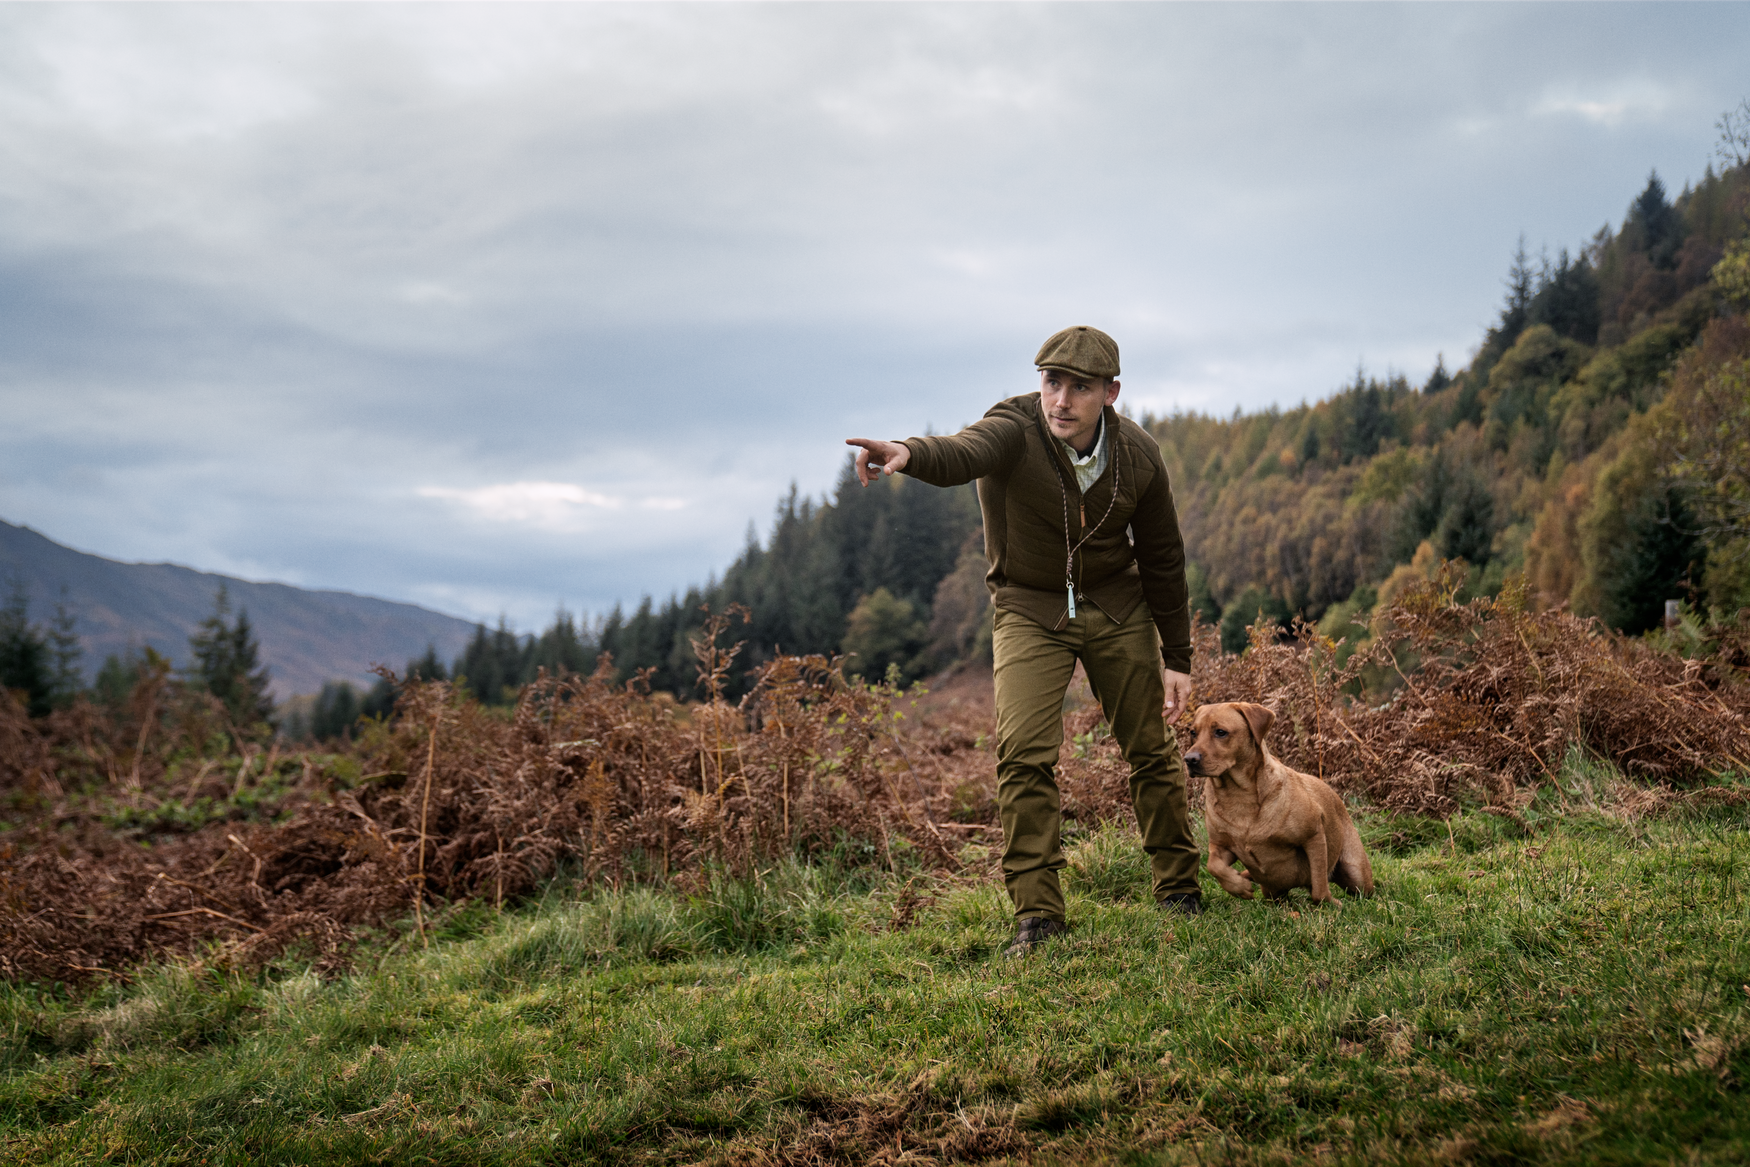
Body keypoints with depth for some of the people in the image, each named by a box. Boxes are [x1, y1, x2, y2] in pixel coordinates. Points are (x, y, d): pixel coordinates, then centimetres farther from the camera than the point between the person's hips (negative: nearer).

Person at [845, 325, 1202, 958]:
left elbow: (1163, 560, 0)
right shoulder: (1015, 430, -23)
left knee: (1152, 750, 7)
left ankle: (1179, 891, 26)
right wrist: (909, 453, -72)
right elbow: (962, 454, -48)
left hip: (1117, 607, 2)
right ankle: (1037, 913, -5)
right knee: (1024, 755, -16)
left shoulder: (1138, 455, -12)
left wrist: (1176, 658, 3)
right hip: (1031, 610, -2)